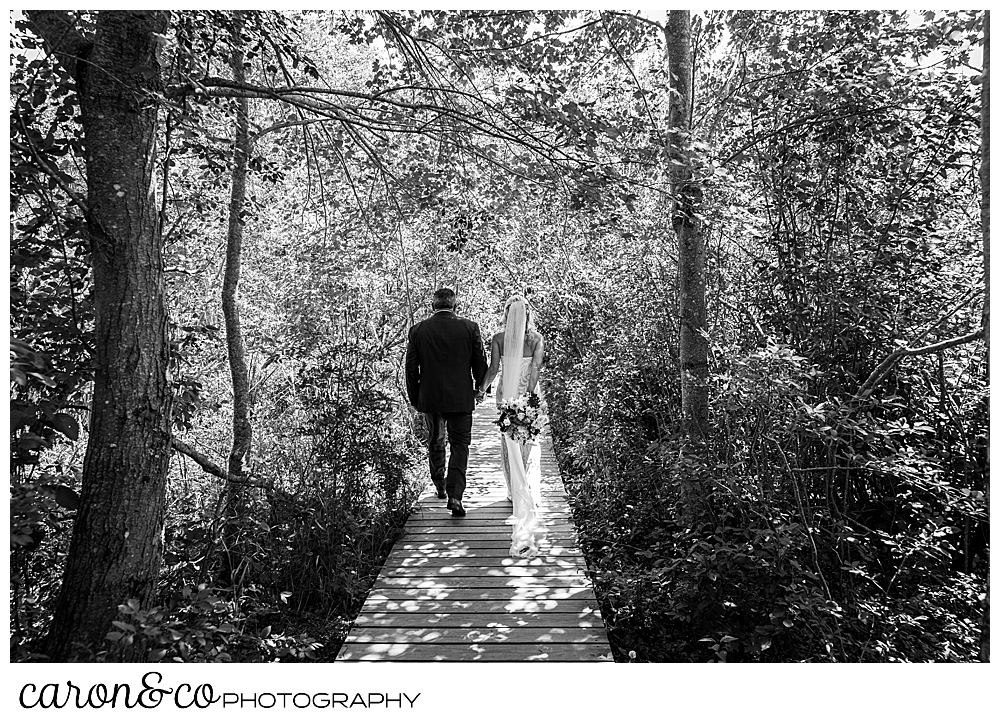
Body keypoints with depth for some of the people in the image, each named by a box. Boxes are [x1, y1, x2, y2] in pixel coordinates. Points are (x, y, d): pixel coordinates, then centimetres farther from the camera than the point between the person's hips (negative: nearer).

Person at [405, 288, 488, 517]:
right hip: (461, 398, -2)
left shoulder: (417, 330, -3)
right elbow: (480, 363, -2)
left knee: (435, 442, 21)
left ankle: (440, 487, 34)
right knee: (459, 446, 5)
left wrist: (414, 399, 10)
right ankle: (455, 495, -7)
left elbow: (411, 368, 0)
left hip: (430, 398, 2)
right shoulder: (470, 328, -6)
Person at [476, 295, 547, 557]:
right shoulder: (537, 339, -6)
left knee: (510, 447, 16)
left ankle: (515, 493, 29)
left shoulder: (498, 339, -7)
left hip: (506, 396, 1)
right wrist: (530, 396, -20)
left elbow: (493, 368, -11)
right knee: (529, 449, 6)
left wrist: (482, 389, 3)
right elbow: (536, 368, -16)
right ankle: (528, 501, 2)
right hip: (529, 398, -1)